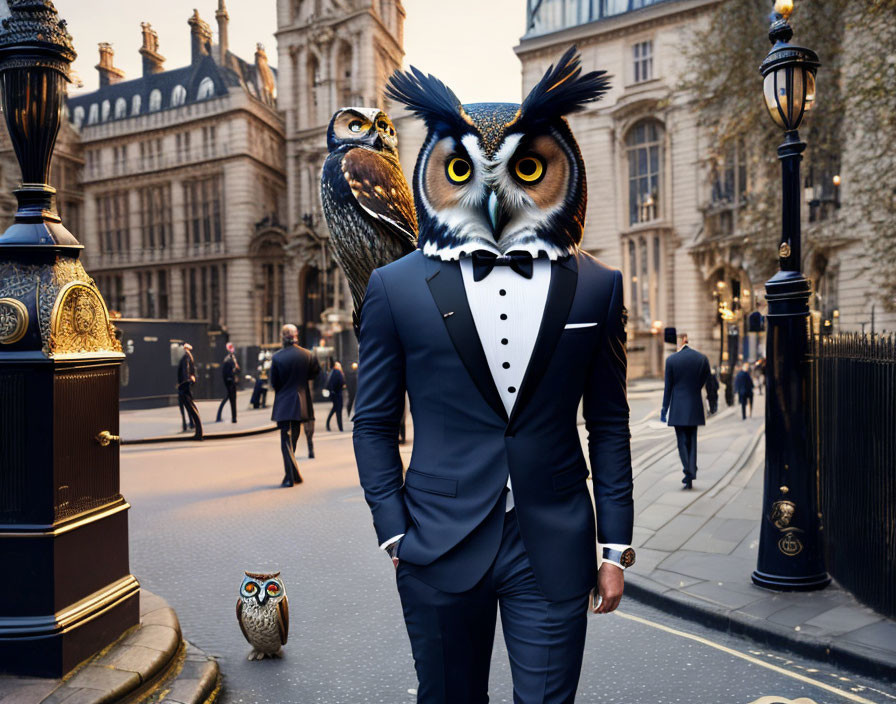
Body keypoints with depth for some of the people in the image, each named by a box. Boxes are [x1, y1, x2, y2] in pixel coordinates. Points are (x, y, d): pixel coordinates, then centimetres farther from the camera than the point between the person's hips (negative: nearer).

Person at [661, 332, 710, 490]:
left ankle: (688, 473, -11)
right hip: (695, 407, 3)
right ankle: (691, 477, 14)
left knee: (682, 442, 3)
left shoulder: (671, 360, -8)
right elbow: (704, 381, 8)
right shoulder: (702, 358, 0)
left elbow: (668, 387, -5)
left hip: (678, 407, -3)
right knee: (692, 441, 12)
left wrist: (664, 409, 2)